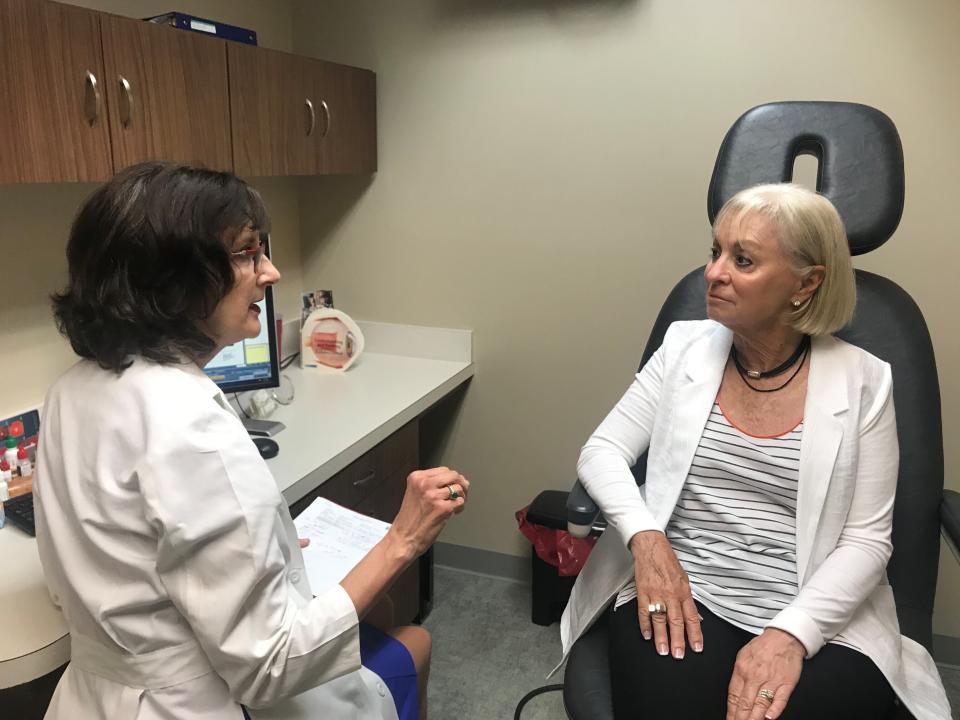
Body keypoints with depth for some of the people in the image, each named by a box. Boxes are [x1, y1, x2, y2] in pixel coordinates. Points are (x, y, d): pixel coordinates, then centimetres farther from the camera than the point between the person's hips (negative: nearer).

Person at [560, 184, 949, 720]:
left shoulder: (862, 380, -1)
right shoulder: (686, 347, 3)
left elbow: (866, 540, -3)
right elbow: (602, 451, 1)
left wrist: (791, 633, -17)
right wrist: (646, 537, -17)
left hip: (819, 620, 0)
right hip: (681, 593, 1)